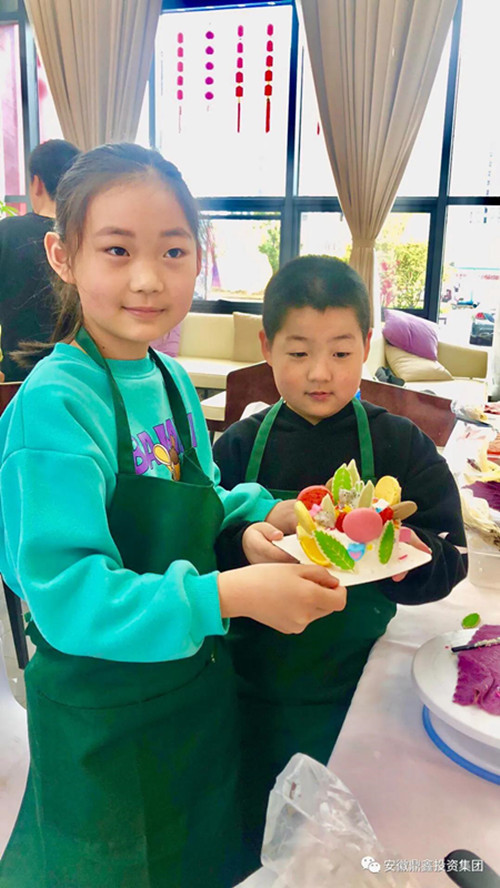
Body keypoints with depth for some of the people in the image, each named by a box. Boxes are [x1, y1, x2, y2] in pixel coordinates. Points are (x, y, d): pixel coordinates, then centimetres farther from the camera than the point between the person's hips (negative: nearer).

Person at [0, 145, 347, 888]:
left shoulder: (172, 383, -2)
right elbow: (64, 594, -29)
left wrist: (254, 513, -10)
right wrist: (229, 596, -36)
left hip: (197, 683, 7)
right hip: (100, 719, -6)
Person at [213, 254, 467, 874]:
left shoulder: (401, 446, -6)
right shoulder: (241, 446, -5)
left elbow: (448, 558, -8)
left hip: (357, 685, -1)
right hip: (256, 687, 1)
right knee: (253, 829, 22)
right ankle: (251, 866, 50)